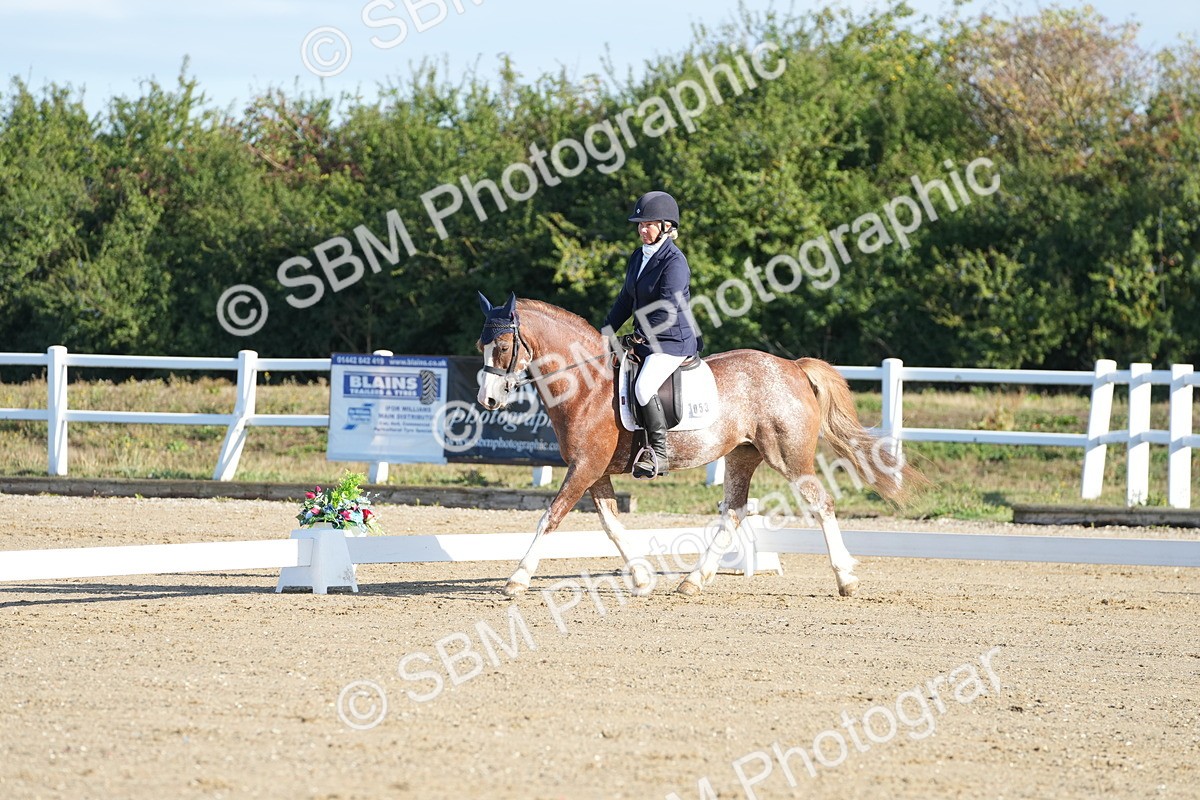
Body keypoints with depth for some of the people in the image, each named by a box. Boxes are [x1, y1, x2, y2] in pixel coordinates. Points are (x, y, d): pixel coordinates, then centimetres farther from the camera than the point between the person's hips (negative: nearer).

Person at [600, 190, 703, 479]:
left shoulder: (674, 263, -16)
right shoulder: (638, 257, 11)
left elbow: (667, 311, -21)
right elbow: (626, 300, 18)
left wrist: (642, 336, -19)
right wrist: (604, 334, 12)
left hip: (673, 339, -10)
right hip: (645, 339, 10)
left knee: (643, 387, -30)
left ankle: (658, 454, -20)